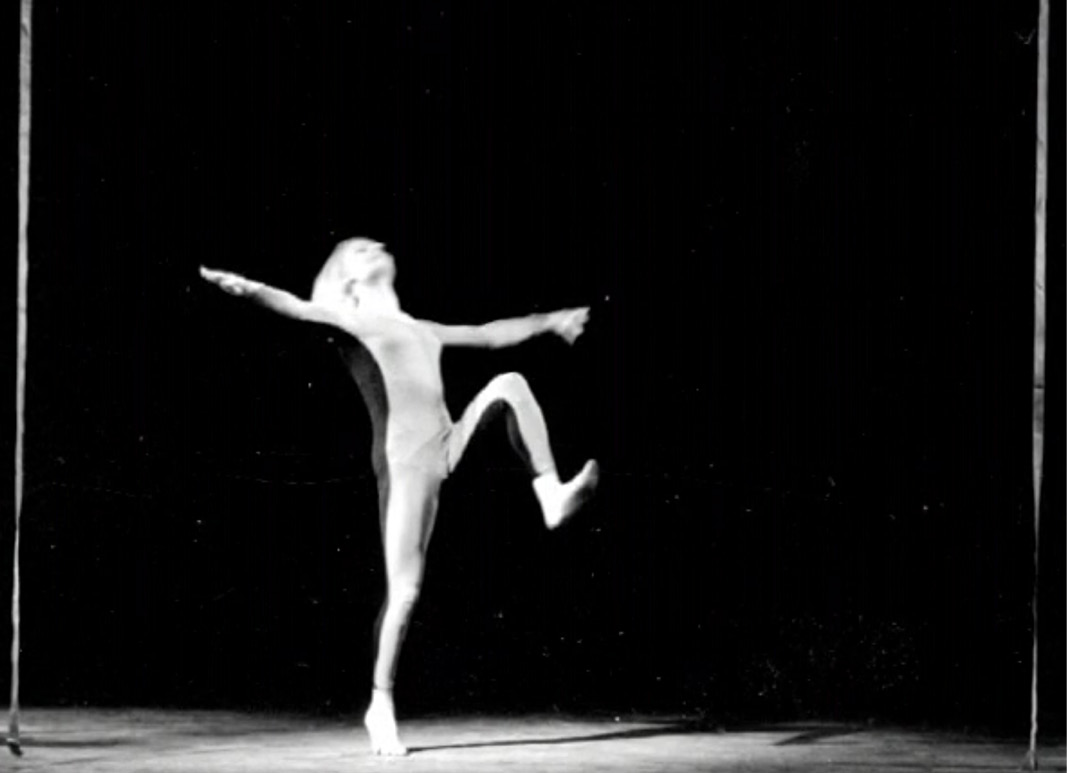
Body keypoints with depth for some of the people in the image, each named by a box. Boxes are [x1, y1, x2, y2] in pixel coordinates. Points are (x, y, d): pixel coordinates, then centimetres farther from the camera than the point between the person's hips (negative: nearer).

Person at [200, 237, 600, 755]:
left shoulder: (420, 332, 23)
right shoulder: (351, 325, 3)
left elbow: (488, 335, 37)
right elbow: (295, 307, -17)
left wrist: (548, 322, 45)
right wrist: (246, 288, -37)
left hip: (447, 449, 6)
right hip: (405, 462, -6)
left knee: (509, 385, -9)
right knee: (404, 591, -9)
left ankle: (551, 498, -12)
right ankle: (381, 705, 4)